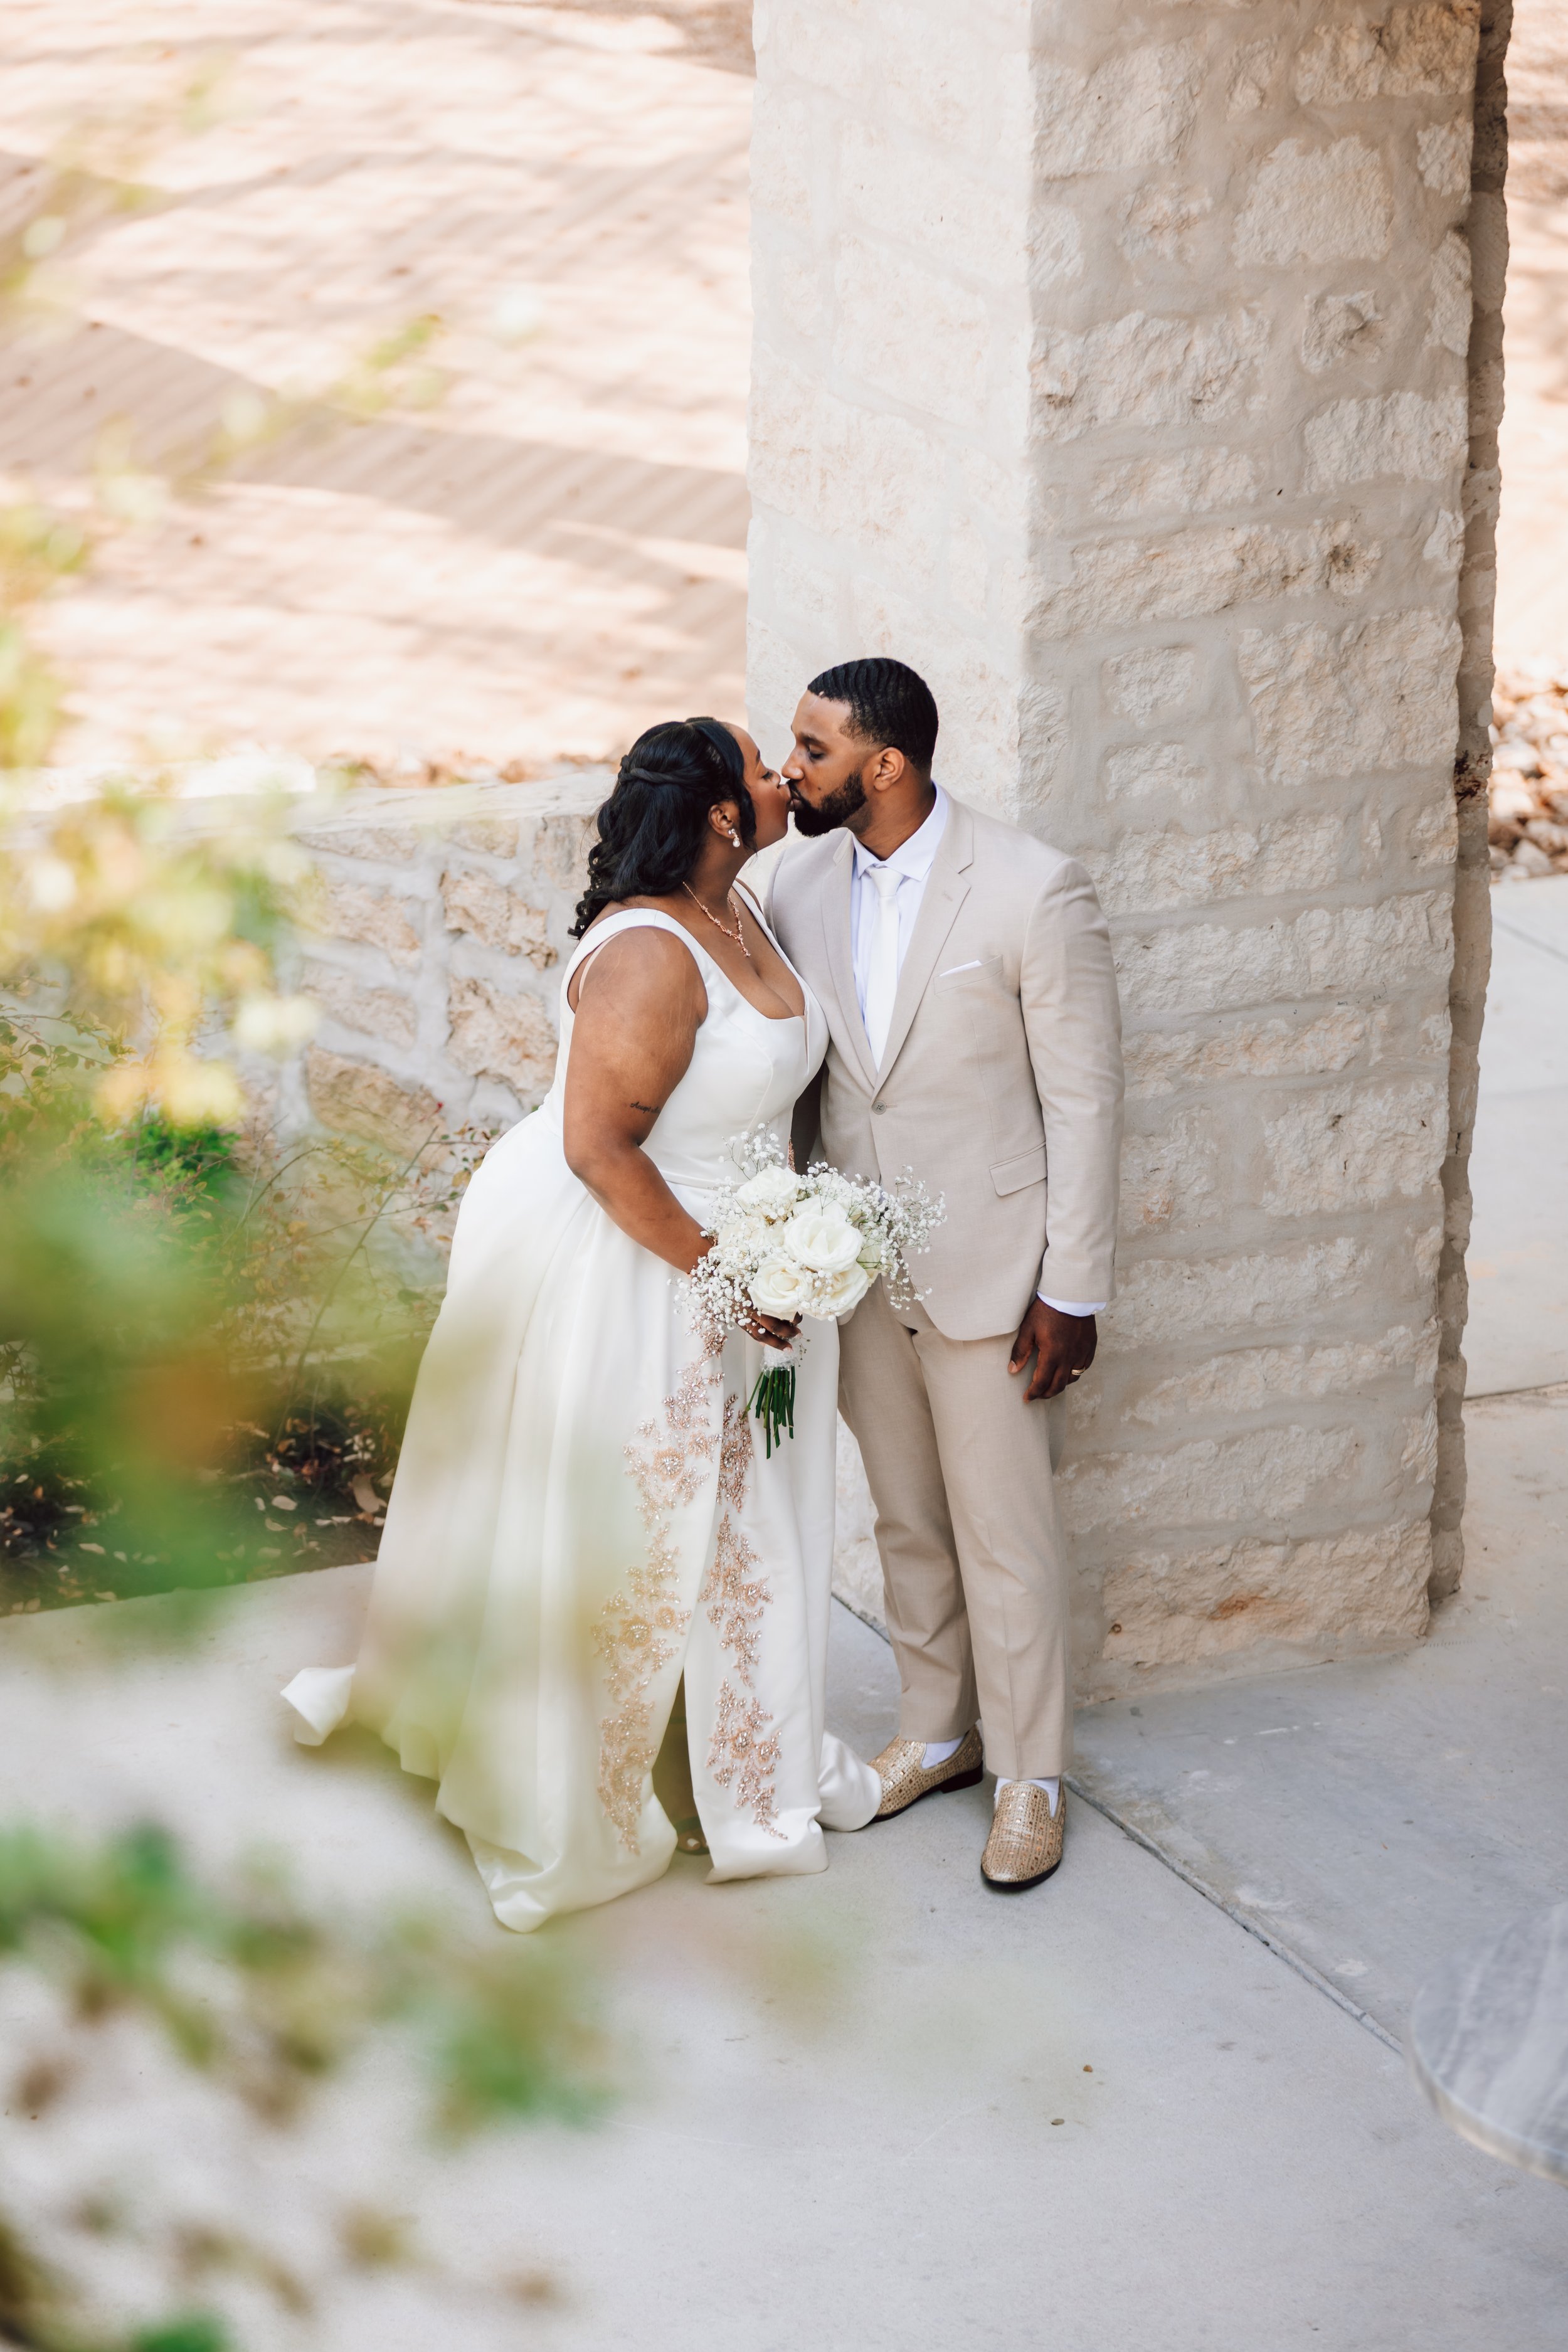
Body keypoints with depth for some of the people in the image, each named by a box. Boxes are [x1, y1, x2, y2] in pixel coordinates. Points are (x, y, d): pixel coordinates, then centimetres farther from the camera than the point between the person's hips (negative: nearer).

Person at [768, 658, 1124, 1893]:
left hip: (990, 1269, -5)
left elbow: (1084, 1099, -13)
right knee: (906, 1521, 18)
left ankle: (1030, 1773, 18)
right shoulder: (802, 883, -1)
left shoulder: (1035, 890, -17)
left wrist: (1073, 1292, -12)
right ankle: (938, 1732, 35)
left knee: (1006, 1534, 3)